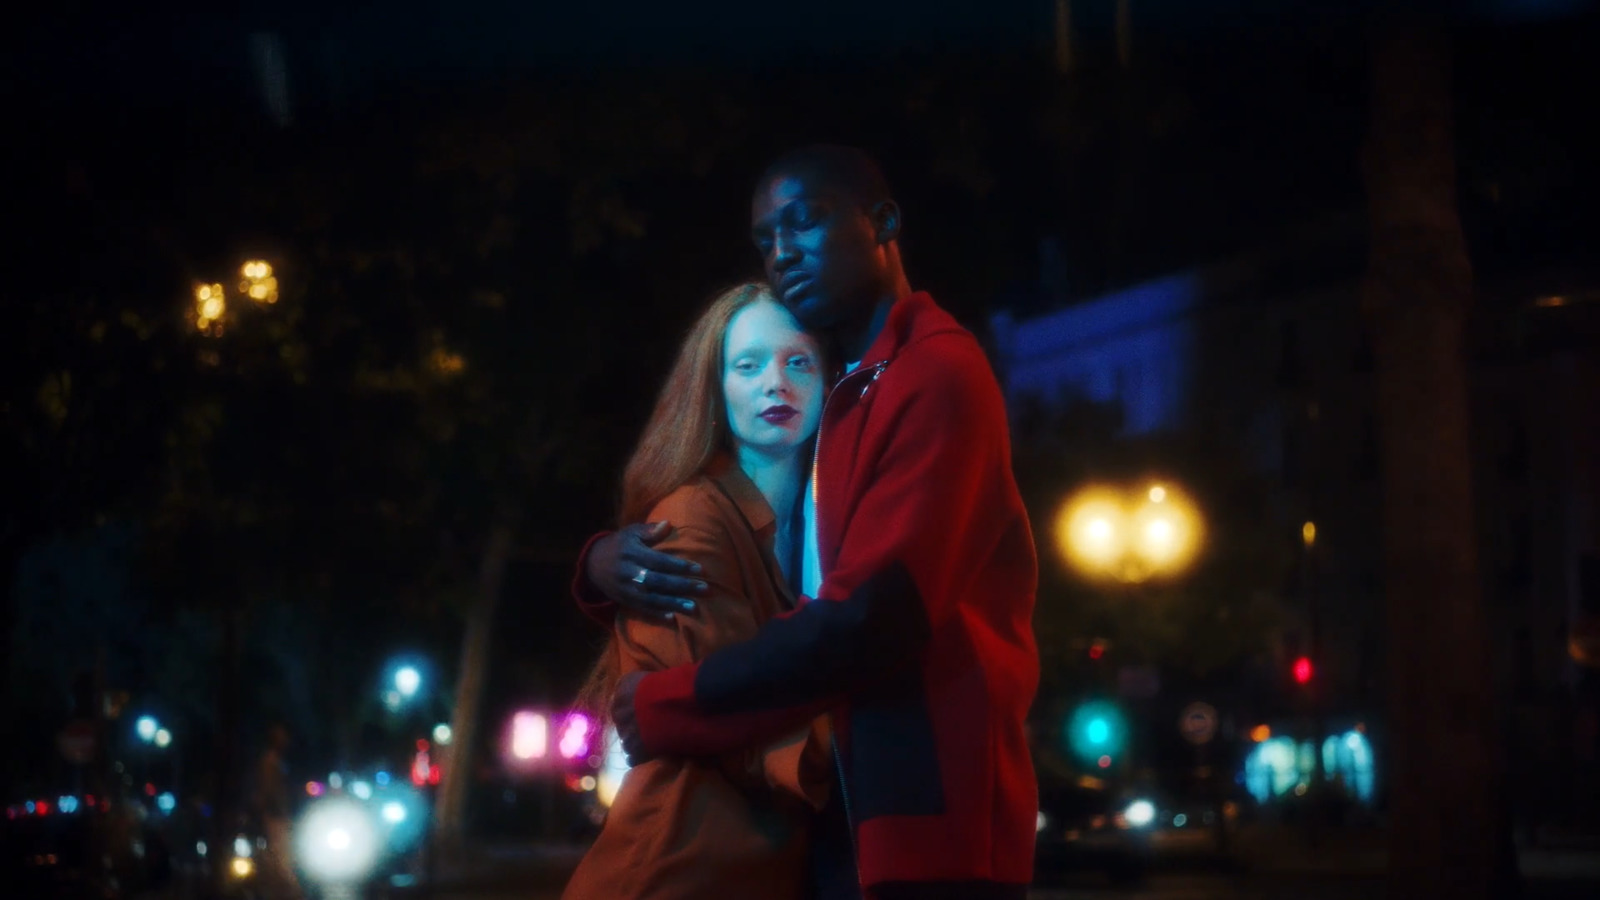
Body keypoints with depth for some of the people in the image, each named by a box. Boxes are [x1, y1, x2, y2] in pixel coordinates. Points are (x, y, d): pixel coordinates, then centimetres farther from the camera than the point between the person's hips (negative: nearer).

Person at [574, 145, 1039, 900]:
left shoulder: (937, 373, -9)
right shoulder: (833, 404, 22)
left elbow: (873, 619, -19)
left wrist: (667, 706, -10)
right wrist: (605, 564, 0)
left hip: (927, 820, -9)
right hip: (840, 823, 9)